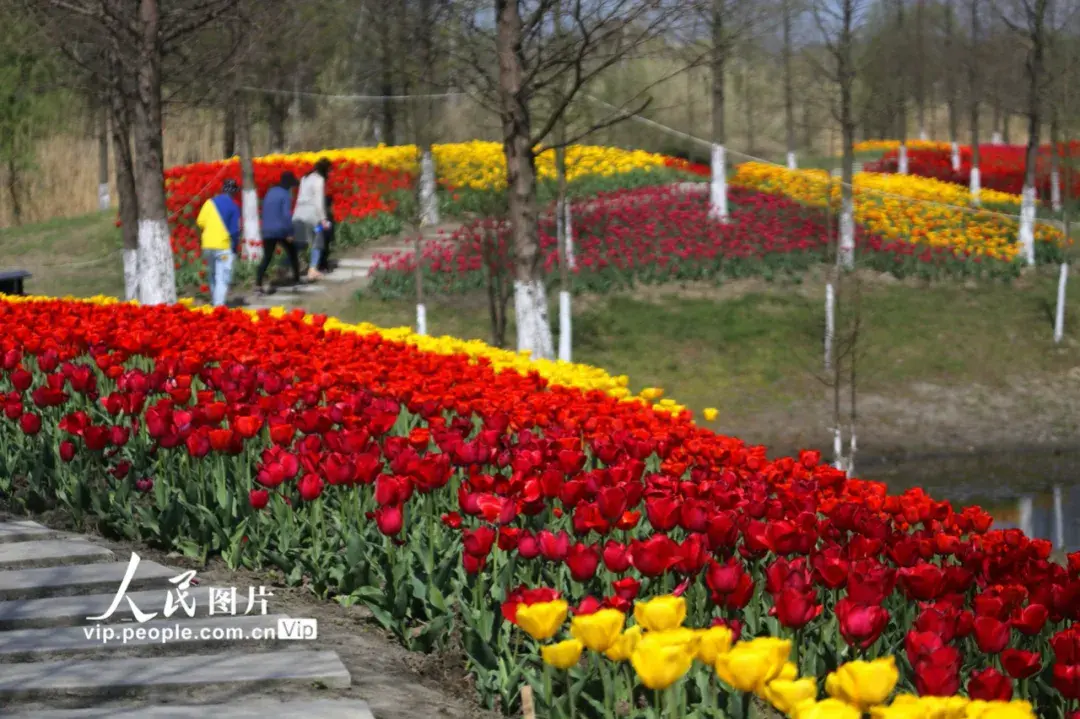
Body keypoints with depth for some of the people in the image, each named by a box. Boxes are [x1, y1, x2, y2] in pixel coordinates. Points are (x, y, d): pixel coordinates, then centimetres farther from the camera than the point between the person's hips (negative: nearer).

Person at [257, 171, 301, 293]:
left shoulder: (270, 192, 12)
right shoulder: (285, 195, -9)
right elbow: (286, 214, -16)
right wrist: (289, 233, -14)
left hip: (267, 231, 5)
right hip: (281, 231, -5)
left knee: (267, 258, 3)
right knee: (292, 254, 15)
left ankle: (258, 284, -12)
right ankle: (296, 279, 21)